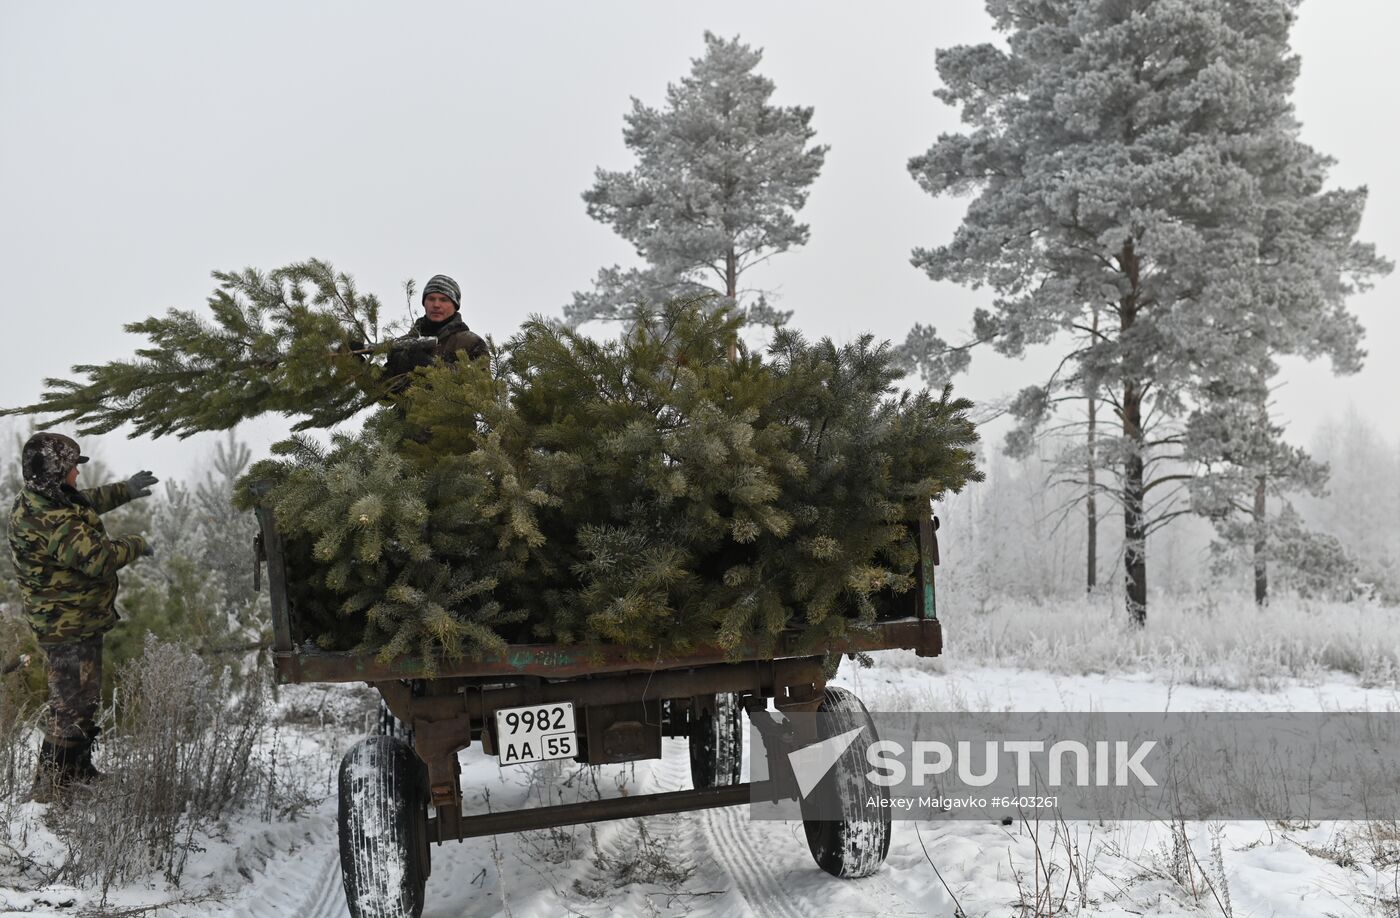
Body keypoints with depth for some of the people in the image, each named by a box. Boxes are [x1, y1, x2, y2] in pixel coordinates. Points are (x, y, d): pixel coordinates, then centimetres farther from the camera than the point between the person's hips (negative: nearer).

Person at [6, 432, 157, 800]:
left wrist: (126, 489, 28)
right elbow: (99, 558, -32)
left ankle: (77, 767, 37)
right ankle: (51, 784, 9)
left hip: (70, 620, 11)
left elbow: (89, 502, 22)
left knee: (83, 696, 23)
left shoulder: (36, 502, 3)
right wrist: (137, 545, -15)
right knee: (72, 704, -1)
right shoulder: (55, 522, -31)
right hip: (71, 627, -11)